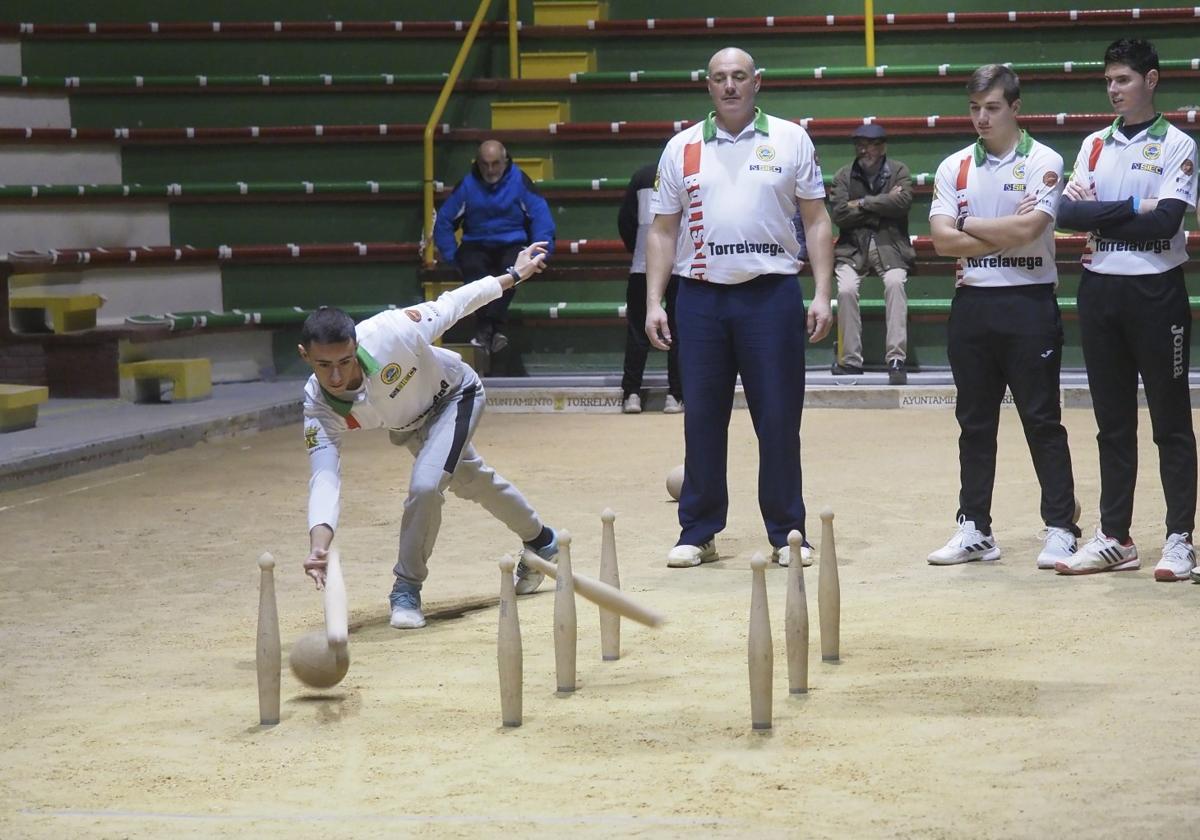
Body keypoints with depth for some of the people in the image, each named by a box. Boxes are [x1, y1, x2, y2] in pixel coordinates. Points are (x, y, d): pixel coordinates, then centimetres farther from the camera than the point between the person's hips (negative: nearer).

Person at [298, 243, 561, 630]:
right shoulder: (318, 406, -33)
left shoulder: (388, 334, -42)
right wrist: (319, 544, -60)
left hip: (456, 395, -4)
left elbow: (450, 305, -26)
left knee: (425, 484, -26)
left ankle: (407, 588, -5)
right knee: (472, 482, 25)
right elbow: (325, 476, -42)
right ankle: (540, 542, 52)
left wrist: (514, 275, -15)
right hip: (407, 422, 5)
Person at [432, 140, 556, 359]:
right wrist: (451, 255, -3)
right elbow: (444, 220, 7)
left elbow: (541, 215, -6)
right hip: (477, 246, 2)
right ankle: (490, 330, -41)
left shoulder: (519, 181, -3)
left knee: (510, 268, -36)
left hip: (513, 244, -1)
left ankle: (486, 330, -45)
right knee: (473, 268, -34)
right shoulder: (468, 185, 3)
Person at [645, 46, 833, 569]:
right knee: (702, 419, 4)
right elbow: (662, 231, 11)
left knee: (778, 420, 0)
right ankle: (698, 533, 13)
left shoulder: (791, 141, 5)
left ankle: (787, 534, 9)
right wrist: (654, 302, 2)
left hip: (772, 293, -1)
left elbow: (816, 221, 5)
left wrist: (822, 295, -3)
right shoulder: (682, 148, 9)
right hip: (701, 296, 2)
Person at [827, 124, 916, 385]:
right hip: (853, 248, 1)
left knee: (895, 283, -30)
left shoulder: (899, 172, 5)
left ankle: (897, 358, -29)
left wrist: (862, 203, -9)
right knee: (846, 289, -26)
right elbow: (838, 214, -6)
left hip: (890, 246, -1)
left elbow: (902, 202, -14)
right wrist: (882, 206, -7)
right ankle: (851, 360, -17)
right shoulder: (844, 176, 7)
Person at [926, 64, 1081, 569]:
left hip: (1028, 304, -4)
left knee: (1042, 421, -2)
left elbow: (1028, 229, -16)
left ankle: (1061, 529, 3)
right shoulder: (954, 168, 9)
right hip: (972, 303, 4)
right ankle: (974, 531, 15)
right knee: (974, 423, 8)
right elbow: (941, 239, -2)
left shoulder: (1043, 162, -2)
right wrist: (1004, 234, -10)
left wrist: (969, 225, -4)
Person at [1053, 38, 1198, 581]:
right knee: (1112, 422, 9)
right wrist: (1134, 208, -11)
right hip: (1101, 290, 5)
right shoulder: (1094, 145, 12)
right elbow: (1068, 214, -2)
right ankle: (1114, 539, 15)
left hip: (1156, 292, -5)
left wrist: (1099, 214, -8)